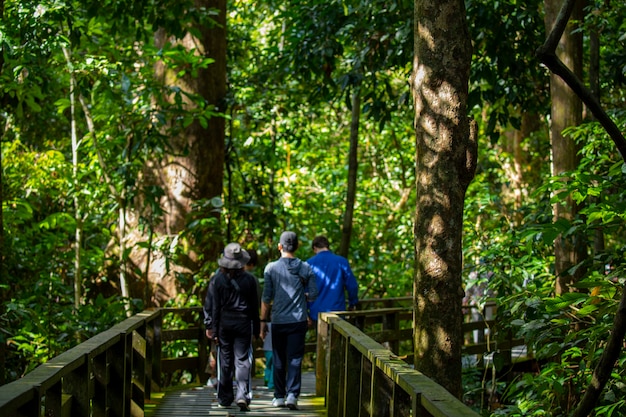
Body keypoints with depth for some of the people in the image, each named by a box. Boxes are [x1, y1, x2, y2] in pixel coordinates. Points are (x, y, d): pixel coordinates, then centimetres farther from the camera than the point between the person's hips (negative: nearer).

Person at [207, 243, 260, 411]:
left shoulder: (218, 279, -5)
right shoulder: (249, 279, -4)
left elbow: (214, 307, -3)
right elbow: (254, 307, 2)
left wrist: (213, 329, 2)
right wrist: (256, 329, 10)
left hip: (224, 322, 1)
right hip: (243, 322, -1)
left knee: (225, 360, 10)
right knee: (242, 360, 1)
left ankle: (225, 398, 17)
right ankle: (242, 395, -14)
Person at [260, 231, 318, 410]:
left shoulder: (271, 268, -4)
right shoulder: (306, 268, 0)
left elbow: (266, 298, -4)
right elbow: (313, 294, 2)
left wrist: (263, 321, 4)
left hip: (278, 321, 0)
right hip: (298, 320, 0)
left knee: (279, 360, 11)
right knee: (295, 359, 1)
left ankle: (279, 396, 16)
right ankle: (292, 394, -12)